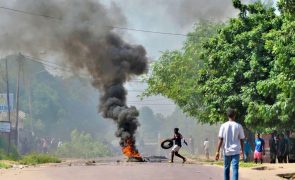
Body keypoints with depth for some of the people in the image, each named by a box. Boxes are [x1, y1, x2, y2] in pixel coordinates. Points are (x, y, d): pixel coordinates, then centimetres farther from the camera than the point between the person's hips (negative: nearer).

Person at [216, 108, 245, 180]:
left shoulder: (223, 126, -2)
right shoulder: (238, 126, 0)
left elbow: (221, 140, -4)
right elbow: (241, 140, 4)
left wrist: (217, 151, -1)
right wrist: (242, 151, 14)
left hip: (227, 151, 1)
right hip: (236, 151, -1)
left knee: (226, 169, 16)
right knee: (235, 169, -6)